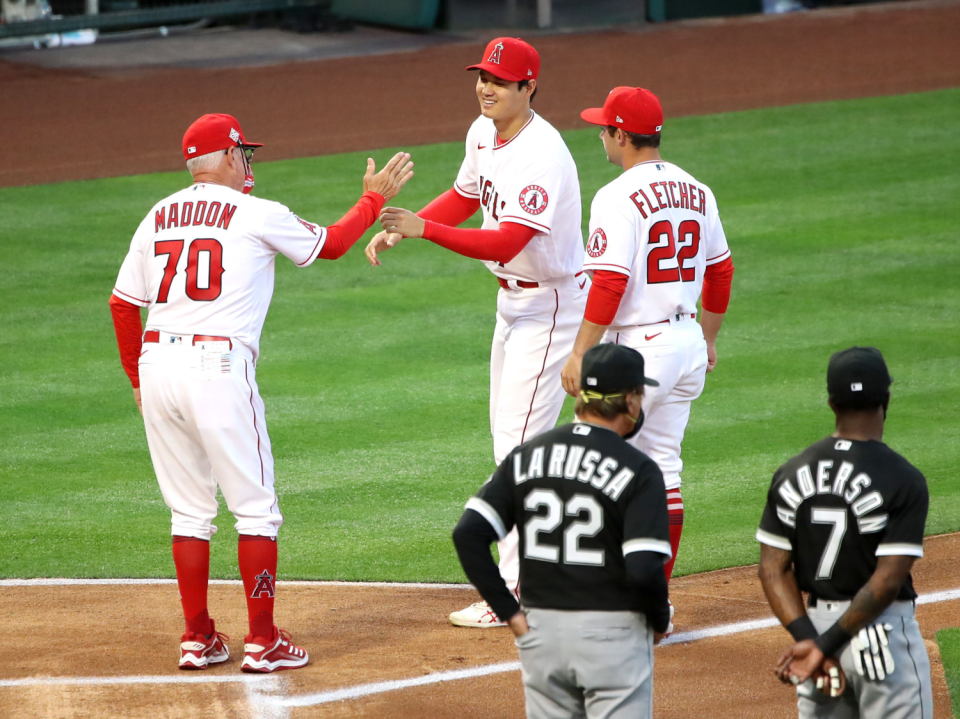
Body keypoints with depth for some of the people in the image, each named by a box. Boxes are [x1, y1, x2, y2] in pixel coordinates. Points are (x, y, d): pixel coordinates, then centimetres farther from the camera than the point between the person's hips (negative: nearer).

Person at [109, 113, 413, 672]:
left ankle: (198, 639, 15)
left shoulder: (158, 218, 14)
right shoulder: (256, 214, 0)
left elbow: (123, 304, 14)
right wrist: (375, 199, 27)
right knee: (257, 509, 3)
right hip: (218, 367, -6)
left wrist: (138, 379, 23)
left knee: (190, 512, 14)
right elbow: (331, 244, 12)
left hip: (157, 365, 6)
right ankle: (263, 641, 2)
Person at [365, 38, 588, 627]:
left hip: (553, 306, -10)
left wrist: (426, 229, -42)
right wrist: (398, 229, 5)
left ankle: (516, 591, -8)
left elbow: (505, 243, -35)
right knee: (511, 439, 17)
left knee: (520, 444, -11)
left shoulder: (542, 156, -28)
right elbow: (465, 198, 19)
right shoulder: (484, 134, 2)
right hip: (514, 300, 10)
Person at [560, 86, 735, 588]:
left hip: (636, 346, -8)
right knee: (663, 466, 12)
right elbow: (720, 270, 18)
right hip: (687, 339, 8)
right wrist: (708, 338, 28)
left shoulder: (618, 198, -15)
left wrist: (580, 354, -17)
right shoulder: (695, 191, 10)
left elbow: (610, 284, -21)